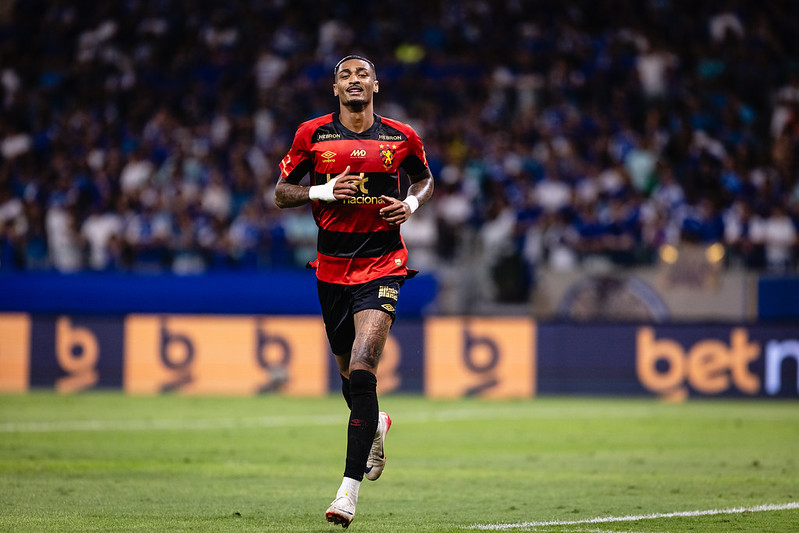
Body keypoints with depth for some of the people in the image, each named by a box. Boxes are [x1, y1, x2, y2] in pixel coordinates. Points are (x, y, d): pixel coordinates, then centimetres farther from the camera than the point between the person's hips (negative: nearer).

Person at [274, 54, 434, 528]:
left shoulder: (402, 138, 2)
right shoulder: (312, 134, 2)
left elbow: (425, 180, 21)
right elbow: (281, 192, 7)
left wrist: (411, 204, -1)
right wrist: (322, 192, -12)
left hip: (383, 266, -3)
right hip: (332, 268, 3)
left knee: (362, 369, -18)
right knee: (349, 370, 15)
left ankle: (351, 487, -20)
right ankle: (376, 425, 51)